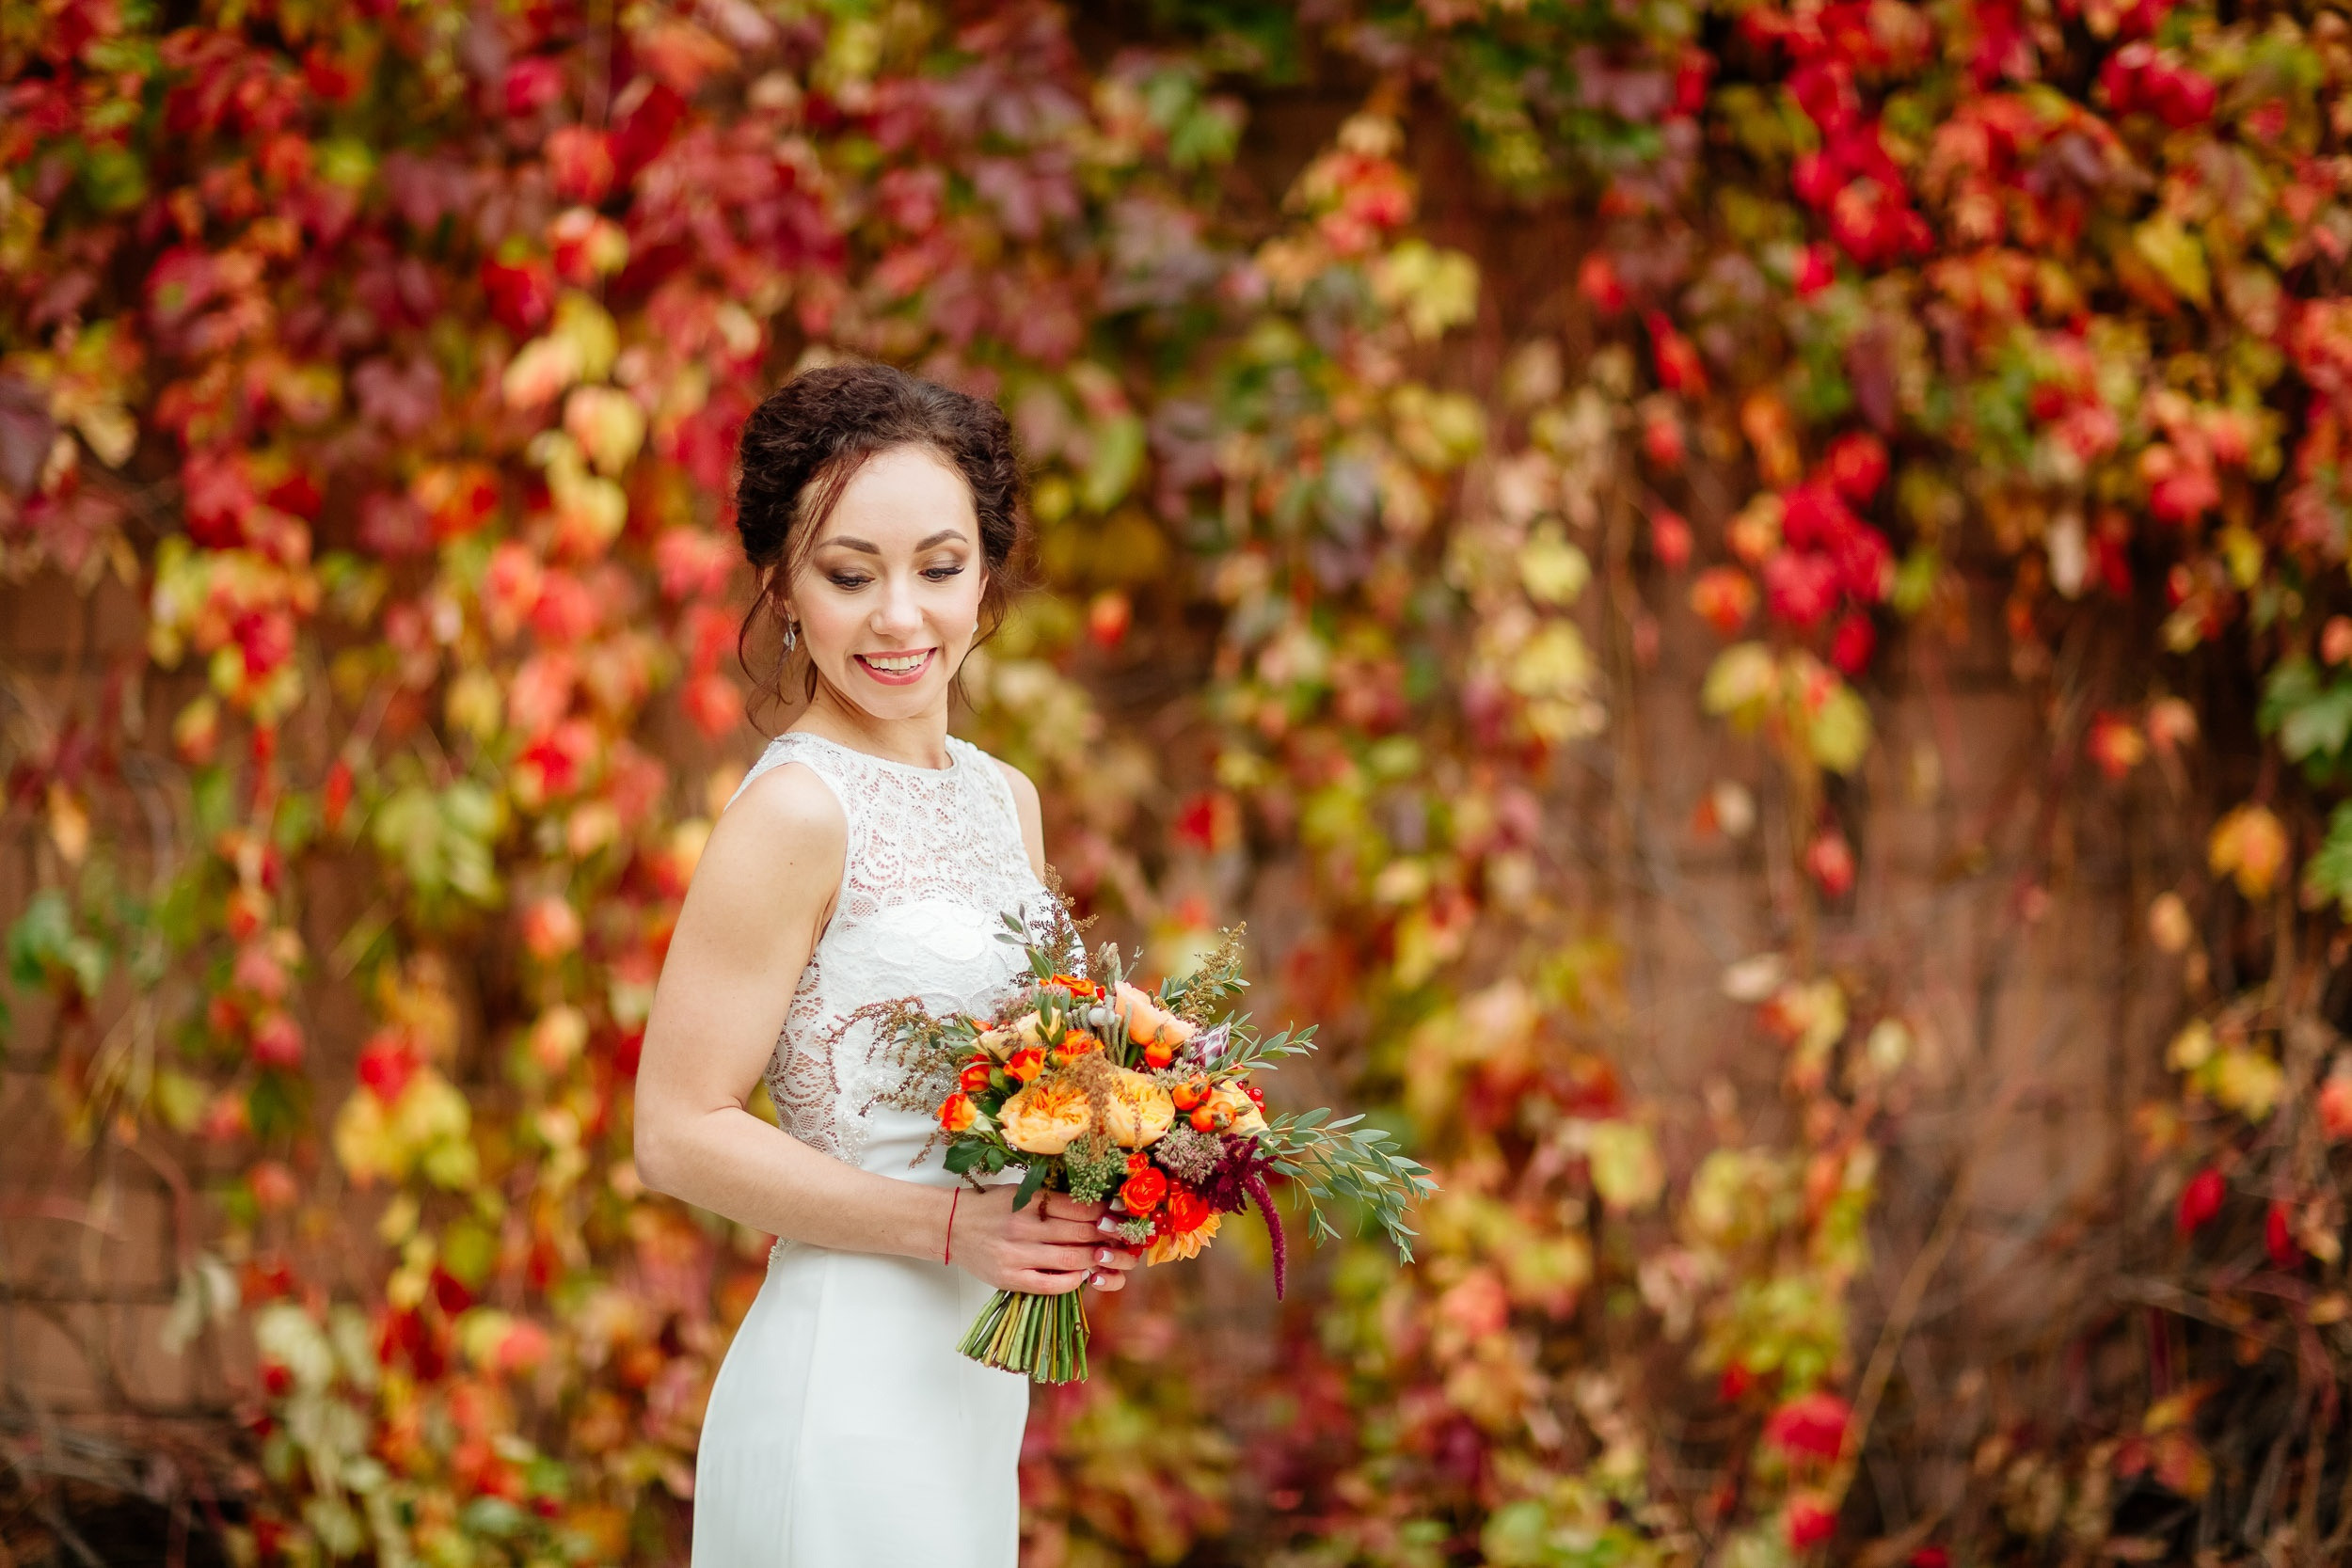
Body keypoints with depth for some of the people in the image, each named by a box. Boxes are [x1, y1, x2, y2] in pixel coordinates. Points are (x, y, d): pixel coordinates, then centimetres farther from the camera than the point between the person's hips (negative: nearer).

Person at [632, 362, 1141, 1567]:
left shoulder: (1003, 797, 9)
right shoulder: (794, 810, -14)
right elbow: (681, 1134, -16)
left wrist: (1090, 1214, -1)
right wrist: (953, 1226, -20)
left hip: (978, 1374, 8)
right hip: (845, 1385, -8)